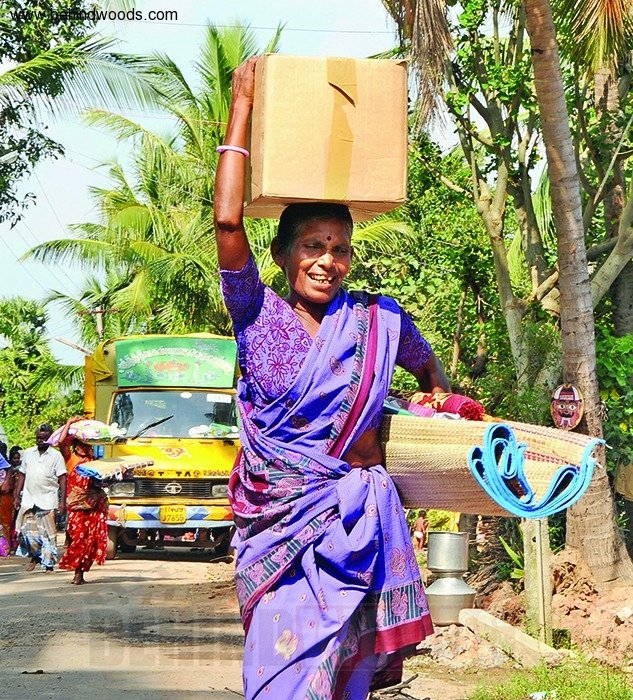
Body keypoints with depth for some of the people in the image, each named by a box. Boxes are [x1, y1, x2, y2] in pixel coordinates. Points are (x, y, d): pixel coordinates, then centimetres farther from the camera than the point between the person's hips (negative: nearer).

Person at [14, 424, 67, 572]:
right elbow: (22, 475, 16)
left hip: (47, 500, -4)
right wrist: (17, 496, 10)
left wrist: (62, 501, -11)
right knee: (28, 531, 3)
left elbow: (62, 479, -4)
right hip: (28, 499, 4)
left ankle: (48, 564, 2)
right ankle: (34, 555, 24)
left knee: (48, 533, -4)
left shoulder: (56, 456, 0)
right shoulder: (28, 453, 12)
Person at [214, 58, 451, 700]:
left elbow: (427, 365, 30)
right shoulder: (258, 315, -1)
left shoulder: (378, 321, 6)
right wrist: (243, 104, -11)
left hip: (357, 519, 2)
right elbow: (227, 219, -14)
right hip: (279, 516, -2)